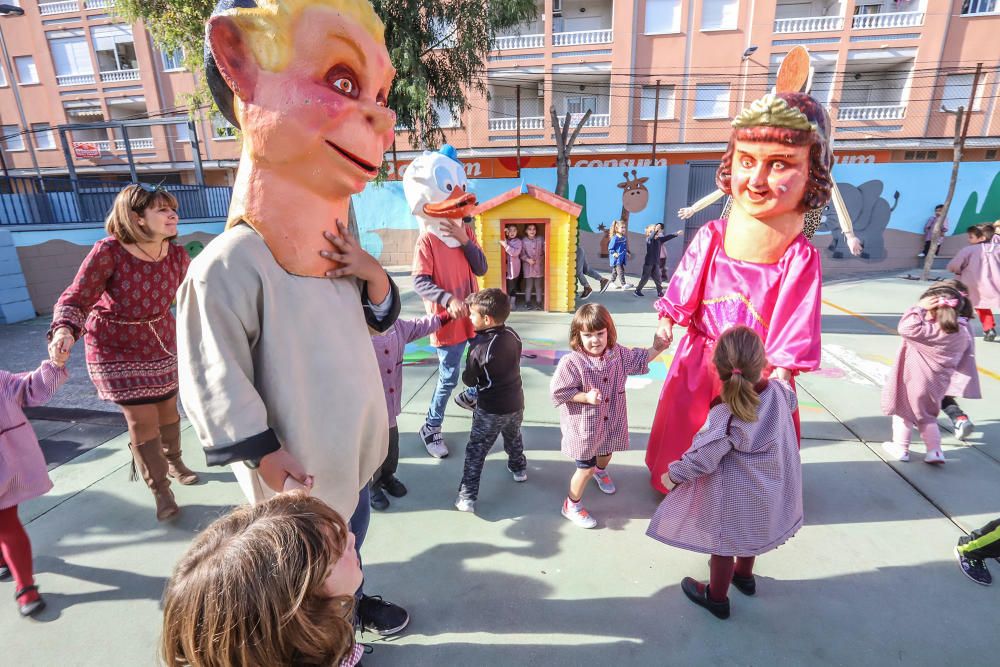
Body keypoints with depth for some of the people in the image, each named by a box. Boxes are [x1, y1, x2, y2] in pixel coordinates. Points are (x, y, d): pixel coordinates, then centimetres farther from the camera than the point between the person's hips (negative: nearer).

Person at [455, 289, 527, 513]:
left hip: (490, 410, -6)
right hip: (516, 402, 6)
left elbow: (469, 380, -13)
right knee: (513, 438, 31)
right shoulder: (513, 336, -7)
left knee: (475, 451, 6)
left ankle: (467, 496, 8)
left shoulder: (479, 348, -23)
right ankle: (519, 468, 53)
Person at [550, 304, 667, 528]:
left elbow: (638, 360, 12)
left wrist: (656, 349, 1)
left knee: (606, 453, 32)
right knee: (585, 468, 3)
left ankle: (600, 471, 70)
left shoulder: (619, 354, -7)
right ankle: (572, 505, 27)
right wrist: (586, 397, -29)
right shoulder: (572, 362, -26)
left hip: (611, 423, 6)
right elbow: (558, 391, -21)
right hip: (584, 427, -6)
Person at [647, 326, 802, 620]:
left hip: (734, 496, -7)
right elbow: (792, 400, 9)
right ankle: (744, 575, 57)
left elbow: (701, 458, -26)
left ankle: (716, 597, 39)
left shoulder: (725, 417, -34)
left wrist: (673, 475, -10)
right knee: (748, 531, 32)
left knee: (723, 542, 17)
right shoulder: (779, 391, -18)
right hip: (768, 490, 7)